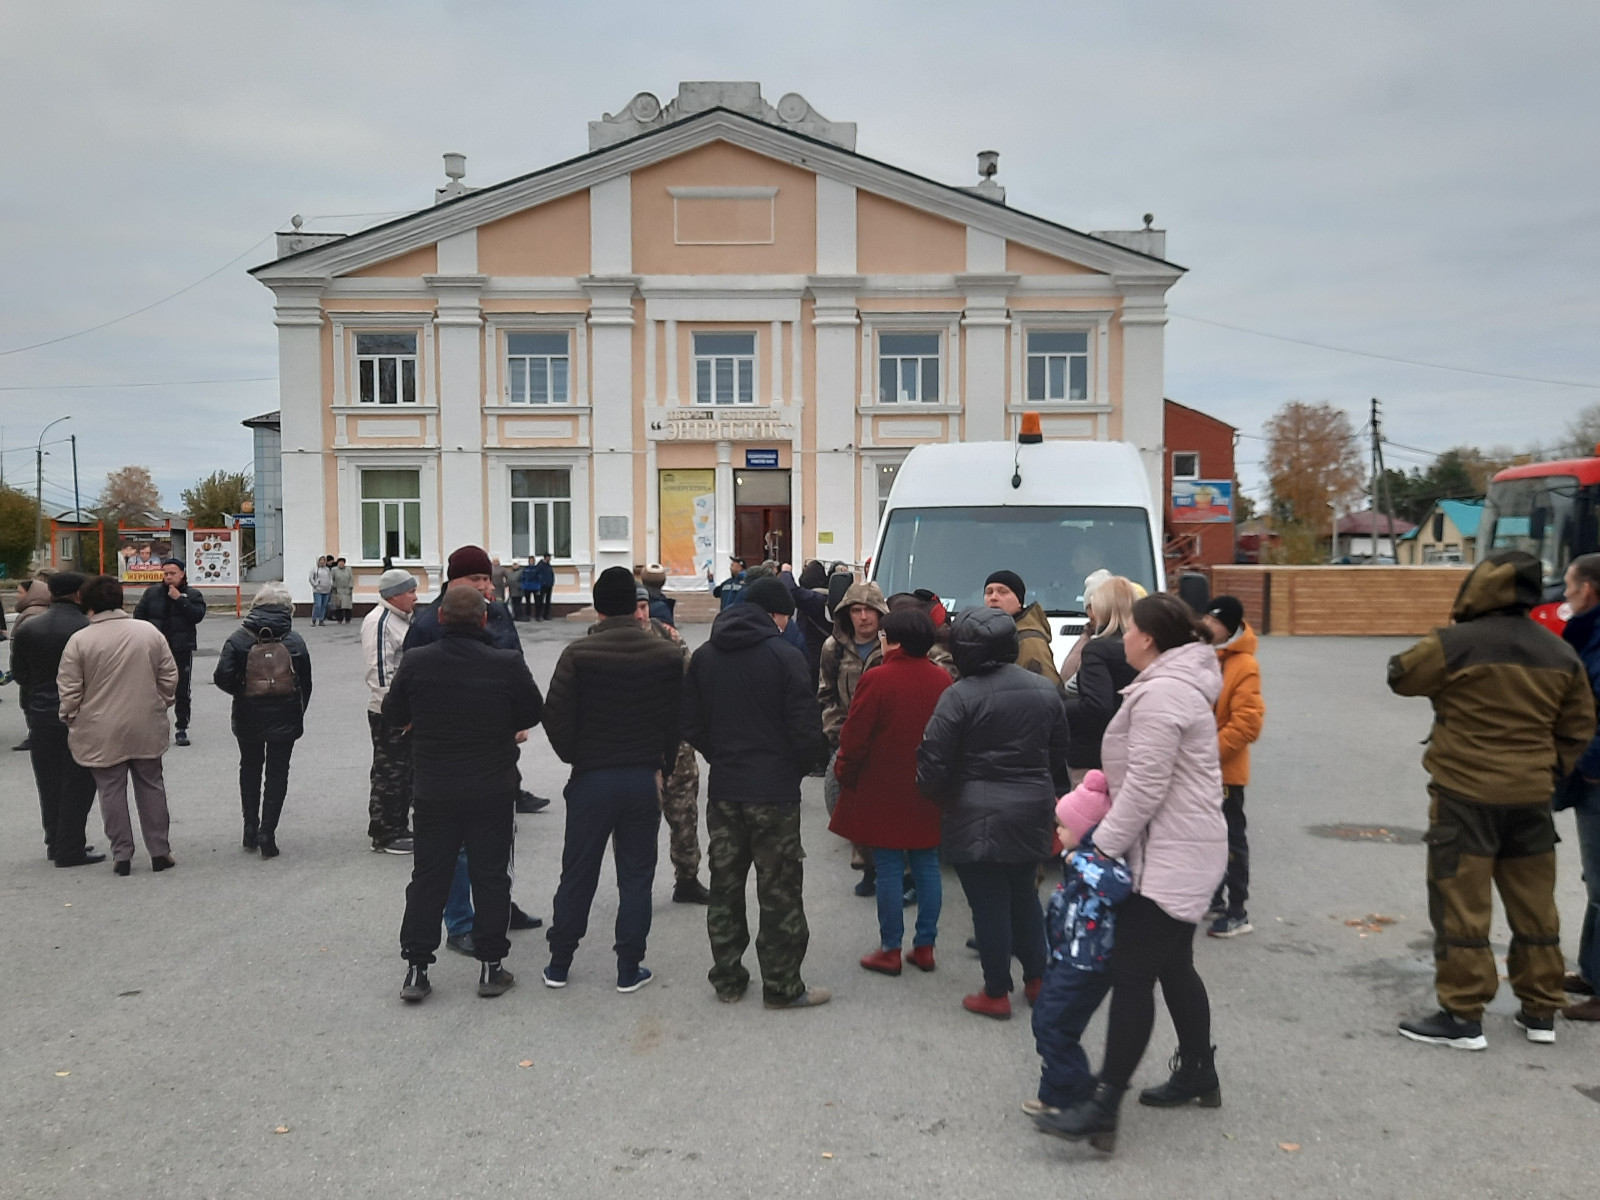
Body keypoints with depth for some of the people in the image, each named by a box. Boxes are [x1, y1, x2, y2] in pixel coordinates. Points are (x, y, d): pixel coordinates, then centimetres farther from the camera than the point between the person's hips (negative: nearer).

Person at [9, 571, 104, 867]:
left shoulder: (26, 630, 0)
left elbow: (19, 674, 4)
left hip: (40, 717, 5)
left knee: (50, 783, 16)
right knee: (77, 784, 4)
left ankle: (55, 842, 25)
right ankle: (70, 849, 5)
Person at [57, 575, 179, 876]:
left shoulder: (79, 640, -10)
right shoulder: (149, 632, -1)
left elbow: (69, 691, -7)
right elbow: (170, 677, 4)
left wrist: (71, 719, 10)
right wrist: (162, 706, 18)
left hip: (102, 733, -2)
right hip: (146, 728, 2)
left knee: (111, 790, 7)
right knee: (151, 786, 12)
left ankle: (122, 854, 11)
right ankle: (159, 851, 15)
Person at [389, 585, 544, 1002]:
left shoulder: (416, 662, -9)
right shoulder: (507, 665, -14)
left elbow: (393, 714, 4)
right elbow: (532, 715, -2)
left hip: (432, 791, 1)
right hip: (494, 791, -1)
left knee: (428, 878, 11)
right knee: (490, 877, 10)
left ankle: (416, 970, 15)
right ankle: (490, 967, 15)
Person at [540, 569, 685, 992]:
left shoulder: (578, 654, -11)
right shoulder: (666, 655, -4)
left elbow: (555, 716, -13)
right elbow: (678, 719, -2)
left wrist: (574, 757, 5)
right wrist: (662, 766, 10)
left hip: (591, 779, -1)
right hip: (644, 779, 1)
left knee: (577, 873, 11)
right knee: (636, 876, 10)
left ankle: (559, 964, 21)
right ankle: (629, 969, 13)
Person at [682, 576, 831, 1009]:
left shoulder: (704, 657, 5)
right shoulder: (785, 656, -12)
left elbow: (691, 724, 6)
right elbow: (807, 729, -14)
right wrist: (796, 768, 4)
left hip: (723, 790, 5)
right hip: (774, 790, -5)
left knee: (725, 886, 14)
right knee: (779, 892, 4)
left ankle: (727, 979, 23)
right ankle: (782, 986, 11)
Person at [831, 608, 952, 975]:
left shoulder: (877, 680, -16)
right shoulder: (942, 680, 2)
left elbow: (854, 738, -13)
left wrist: (845, 775, 3)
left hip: (883, 793, -5)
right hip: (928, 794, 5)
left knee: (889, 870, 2)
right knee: (927, 867, 11)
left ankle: (890, 950, 9)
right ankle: (925, 946, 18)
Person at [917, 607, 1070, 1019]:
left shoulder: (960, 696, -16)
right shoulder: (1045, 690, 3)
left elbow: (934, 762, -14)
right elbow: (1059, 753, 11)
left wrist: (938, 795, 6)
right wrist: (1048, 796, 23)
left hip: (977, 817, -5)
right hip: (1031, 813, 6)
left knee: (988, 904, 5)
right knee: (1024, 895, 20)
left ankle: (996, 993, 14)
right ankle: (1036, 979, 29)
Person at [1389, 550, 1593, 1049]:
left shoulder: (1455, 644, -14)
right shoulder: (1562, 654, 5)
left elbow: (1400, 676, 1)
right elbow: (1578, 727, 12)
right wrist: (1551, 772, 20)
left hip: (1465, 794, -6)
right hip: (1531, 797, 6)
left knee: (1461, 905, 0)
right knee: (1534, 905, 15)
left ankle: (1462, 1016, 3)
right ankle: (1540, 1011, 24)